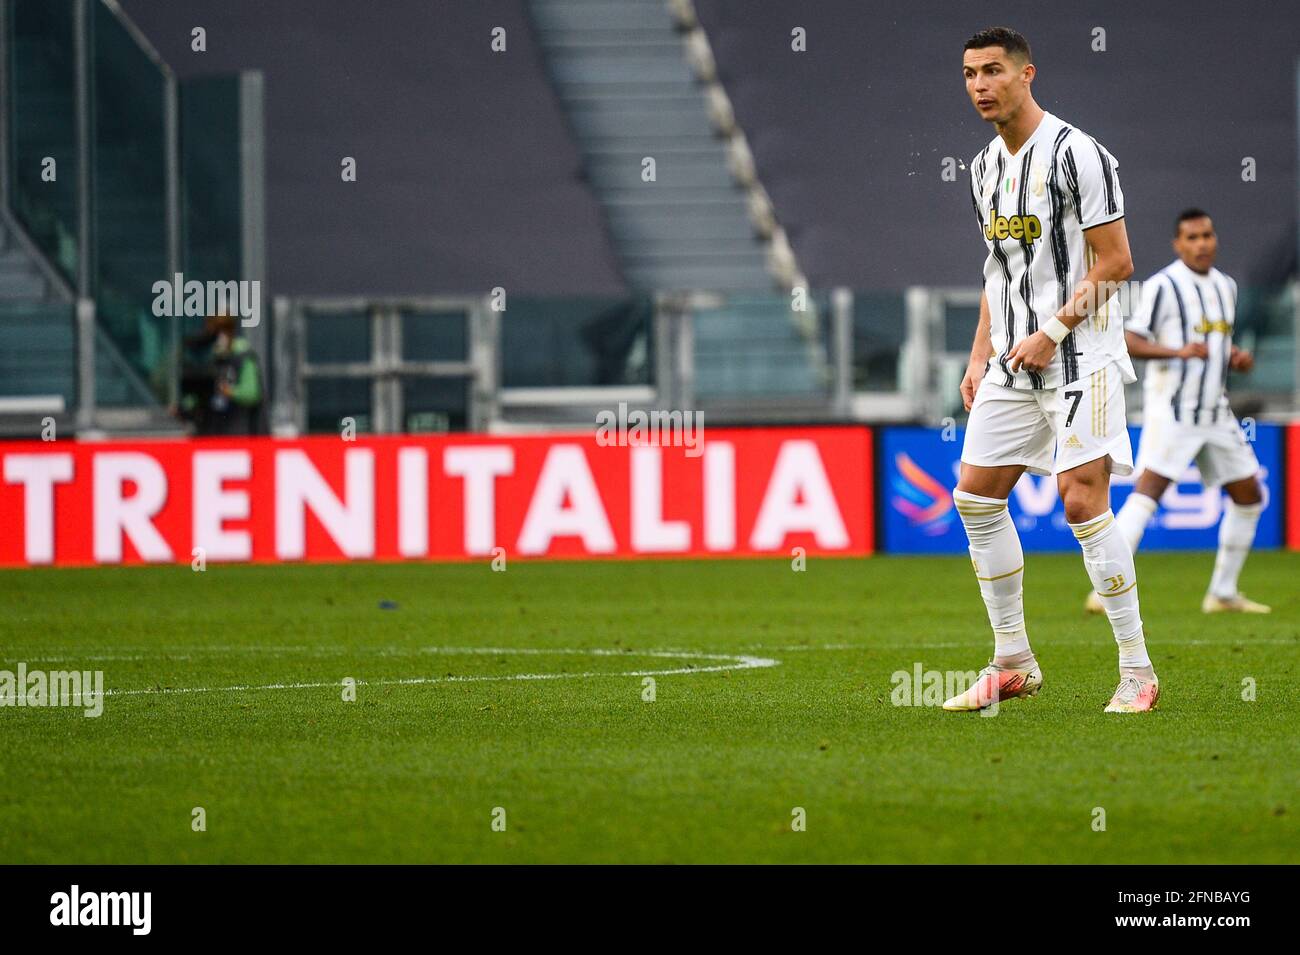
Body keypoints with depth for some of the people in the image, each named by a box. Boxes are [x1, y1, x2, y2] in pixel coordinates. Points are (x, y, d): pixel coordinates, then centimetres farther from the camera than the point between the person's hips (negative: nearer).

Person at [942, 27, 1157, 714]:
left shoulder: (1076, 155, -12)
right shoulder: (985, 168, 13)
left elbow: (1115, 262, -13)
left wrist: (1053, 333, -16)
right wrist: (980, 357, 14)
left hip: (1079, 356, -8)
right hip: (1014, 360, 8)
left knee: (1083, 502, -14)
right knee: (975, 497, 5)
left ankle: (1137, 671, -6)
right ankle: (1012, 664, 15)